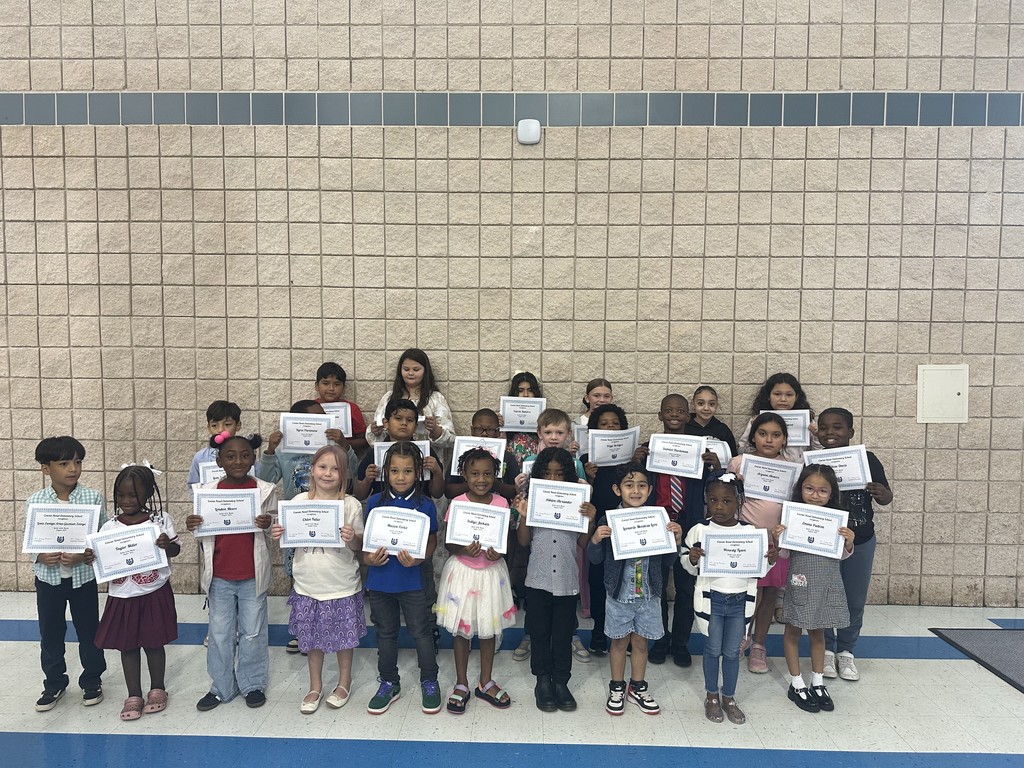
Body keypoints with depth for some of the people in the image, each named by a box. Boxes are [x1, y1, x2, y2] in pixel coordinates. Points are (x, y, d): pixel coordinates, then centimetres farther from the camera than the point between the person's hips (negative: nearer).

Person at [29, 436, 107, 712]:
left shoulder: (93, 498, -11)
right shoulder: (35, 501, -6)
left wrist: (84, 555, -22)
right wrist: (40, 556, -18)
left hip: (83, 577, -1)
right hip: (48, 578, 2)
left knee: (88, 632, 12)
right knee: (50, 634, 15)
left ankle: (92, 681, 31)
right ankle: (54, 683, 36)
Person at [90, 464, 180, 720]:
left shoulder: (161, 520, -7)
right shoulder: (110, 527, -4)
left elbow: (175, 551, -1)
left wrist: (168, 545, -23)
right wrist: (91, 558, -22)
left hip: (155, 595, -1)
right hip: (123, 597, 1)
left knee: (154, 644, 12)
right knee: (128, 646, 12)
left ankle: (157, 690, 32)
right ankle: (134, 696, 28)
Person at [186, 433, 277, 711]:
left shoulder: (266, 491, -7)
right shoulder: (208, 491, -2)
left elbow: (273, 536, -1)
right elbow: (203, 538, 7)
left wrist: (267, 526, -23)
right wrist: (193, 527, -14)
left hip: (252, 575, -2)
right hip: (219, 576, 2)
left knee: (252, 633, 12)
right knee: (219, 633, 14)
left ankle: (253, 684, 29)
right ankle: (221, 686, 31)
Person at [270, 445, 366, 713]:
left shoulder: (350, 505, -9)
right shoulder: (299, 502, -4)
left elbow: (359, 547, -3)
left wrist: (352, 539, -24)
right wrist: (277, 535, -14)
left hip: (342, 587, -2)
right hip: (308, 586, 2)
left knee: (344, 637, 14)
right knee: (311, 639, 16)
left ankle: (344, 681, 37)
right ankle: (315, 686, 36)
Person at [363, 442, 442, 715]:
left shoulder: (425, 505, -7)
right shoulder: (375, 502, -3)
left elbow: (431, 541, -3)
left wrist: (417, 559, -21)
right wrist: (368, 558, -14)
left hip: (411, 580, -2)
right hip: (379, 579, 2)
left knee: (421, 631, 7)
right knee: (386, 632, 17)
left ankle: (429, 682, 28)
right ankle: (389, 683, 35)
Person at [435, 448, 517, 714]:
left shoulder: (501, 503, -6)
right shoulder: (457, 504, -11)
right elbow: (448, 543, -7)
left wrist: (499, 552, -19)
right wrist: (464, 550, -26)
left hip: (492, 572, 2)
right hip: (463, 571, -2)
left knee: (489, 629, 15)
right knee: (462, 630, 11)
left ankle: (485, 683, 34)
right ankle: (461, 684, 29)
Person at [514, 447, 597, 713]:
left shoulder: (577, 503, 0)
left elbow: (583, 543, 2)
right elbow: (524, 541, 0)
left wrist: (590, 520, -13)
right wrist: (523, 515, -15)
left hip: (567, 581, 1)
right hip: (538, 580, 0)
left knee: (563, 634, 11)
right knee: (540, 633, 11)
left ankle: (561, 681, 25)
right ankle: (543, 680, 26)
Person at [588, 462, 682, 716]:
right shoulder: (608, 522, -11)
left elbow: (669, 559, 2)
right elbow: (595, 560, -6)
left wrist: (676, 539, -15)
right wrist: (595, 540, -25)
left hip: (649, 595, 2)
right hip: (619, 594, -2)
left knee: (640, 641, 16)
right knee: (620, 641, 13)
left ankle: (637, 687, 36)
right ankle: (617, 688, 33)